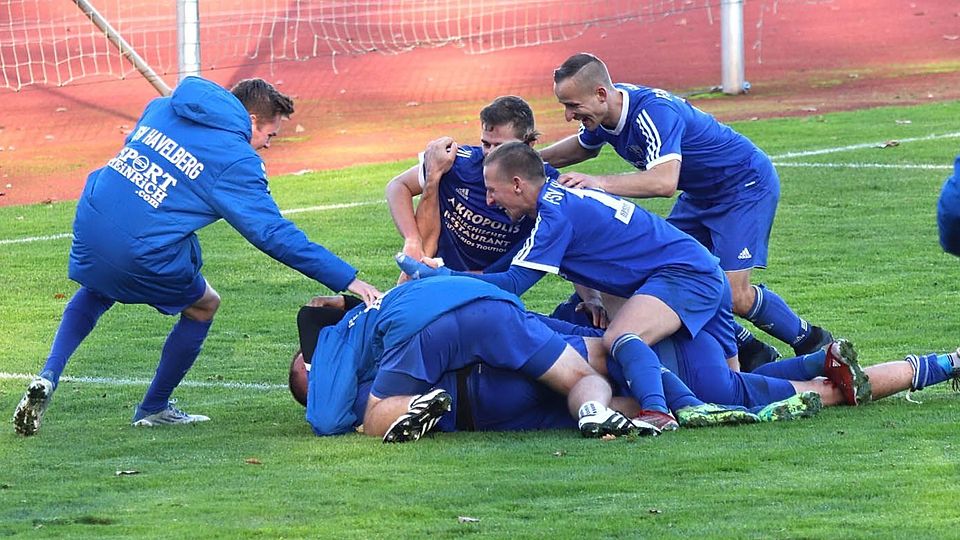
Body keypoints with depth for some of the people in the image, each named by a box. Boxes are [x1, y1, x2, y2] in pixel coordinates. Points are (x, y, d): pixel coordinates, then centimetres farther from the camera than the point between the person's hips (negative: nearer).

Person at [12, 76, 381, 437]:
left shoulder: (161, 109, 13)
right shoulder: (238, 161, -5)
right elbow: (274, 234, -9)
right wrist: (347, 280, -7)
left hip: (91, 220, 6)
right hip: (144, 251, -6)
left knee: (96, 292, 37)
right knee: (203, 307, 22)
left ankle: (47, 379, 17)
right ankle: (154, 408, 33)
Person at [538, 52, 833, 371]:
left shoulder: (653, 112, -34)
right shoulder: (603, 114, -7)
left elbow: (664, 182, -47)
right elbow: (584, 146, 19)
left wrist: (599, 183, -49)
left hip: (747, 185, -9)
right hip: (701, 196, 9)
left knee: (732, 295, -18)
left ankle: (812, 343, 7)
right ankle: (752, 353, 10)